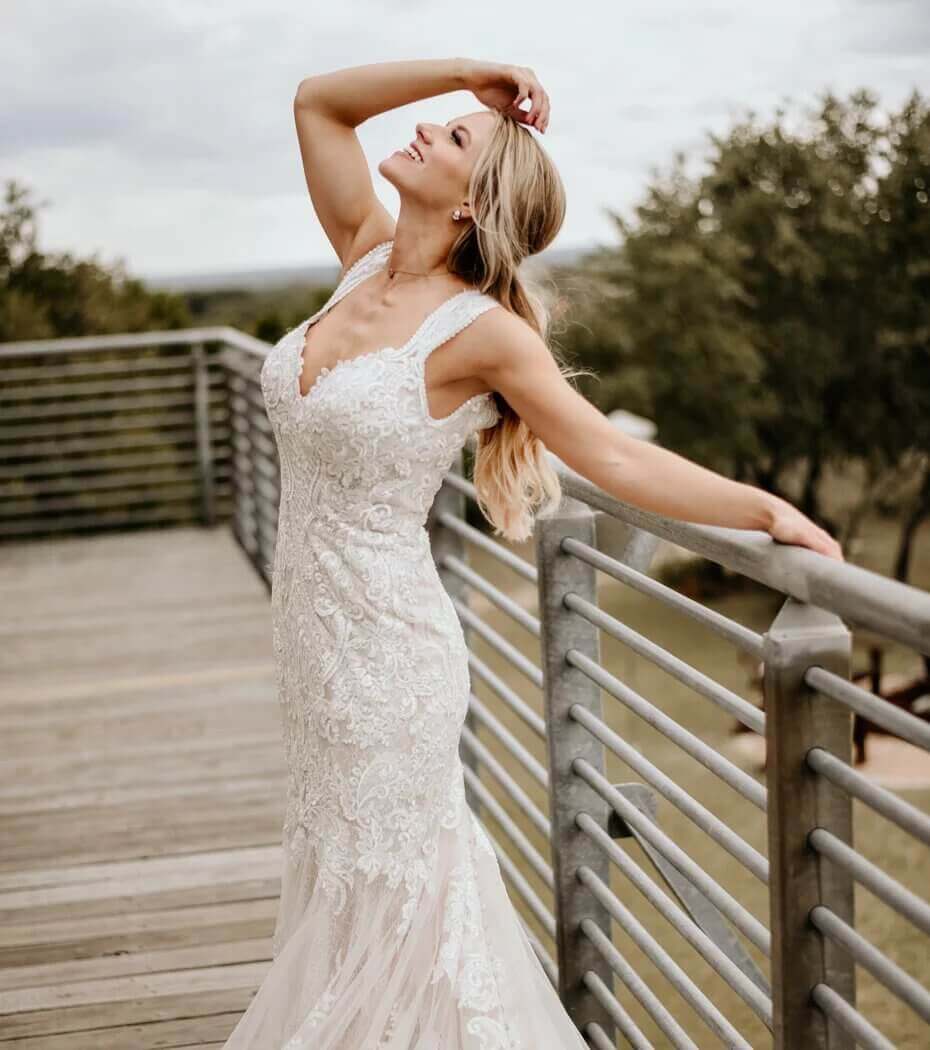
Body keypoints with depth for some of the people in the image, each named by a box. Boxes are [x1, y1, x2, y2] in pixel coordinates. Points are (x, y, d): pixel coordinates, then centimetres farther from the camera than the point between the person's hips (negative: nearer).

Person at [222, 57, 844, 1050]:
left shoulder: (482, 331, -16)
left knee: (389, 908, 7)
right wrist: (466, 69, -1)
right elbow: (316, 100, 6)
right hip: (313, 633, 7)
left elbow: (616, 456, -14)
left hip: (383, 646, -7)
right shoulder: (369, 257, 2)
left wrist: (771, 510, -18)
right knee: (341, 883, 21)